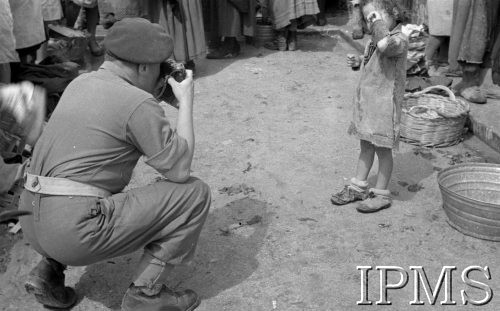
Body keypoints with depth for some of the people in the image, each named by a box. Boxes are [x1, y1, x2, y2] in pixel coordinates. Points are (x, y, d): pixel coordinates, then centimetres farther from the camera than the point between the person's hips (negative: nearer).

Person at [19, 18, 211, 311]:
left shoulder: (80, 83, 12)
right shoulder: (138, 103, -12)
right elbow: (180, 168, -8)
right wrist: (186, 100, 0)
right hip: (76, 233, -8)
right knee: (195, 193, -2)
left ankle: (50, 269, 21)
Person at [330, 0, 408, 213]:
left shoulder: (399, 39, -17)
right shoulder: (374, 39, 10)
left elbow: (385, 46, -42)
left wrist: (379, 22, -26)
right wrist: (358, 62, 5)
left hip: (384, 104, -8)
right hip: (366, 101, 8)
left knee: (383, 149, 4)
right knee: (366, 146, 18)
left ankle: (381, 194, 18)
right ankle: (358, 187, 30)